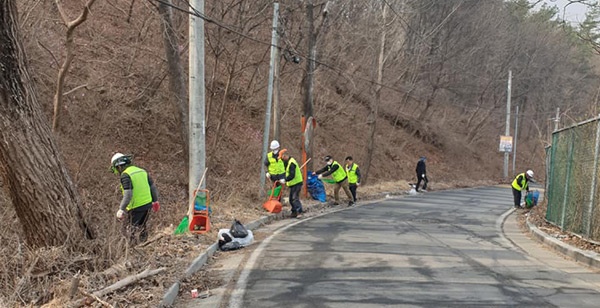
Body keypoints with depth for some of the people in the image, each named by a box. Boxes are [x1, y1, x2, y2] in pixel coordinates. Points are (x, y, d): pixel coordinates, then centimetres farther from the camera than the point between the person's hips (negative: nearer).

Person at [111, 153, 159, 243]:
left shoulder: (125, 175, -14)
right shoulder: (141, 171, 10)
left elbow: (128, 195, -23)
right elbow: (153, 187, 13)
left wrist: (121, 209, -20)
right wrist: (155, 201, 23)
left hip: (136, 207, -8)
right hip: (148, 204, 8)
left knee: (131, 229, 3)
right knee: (142, 227, 21)